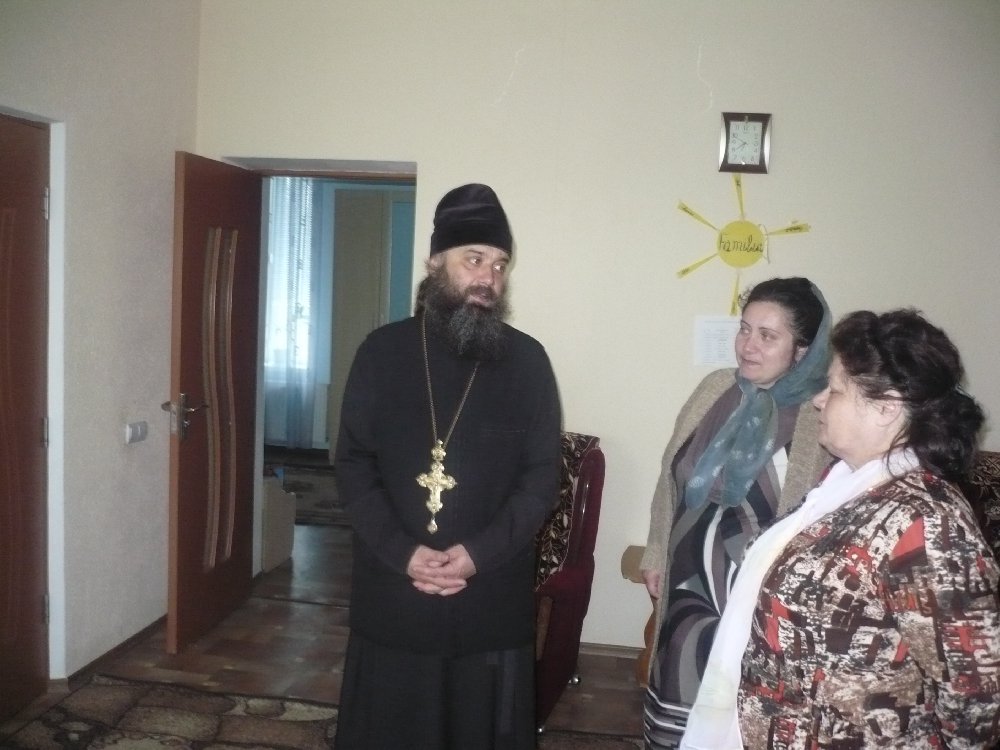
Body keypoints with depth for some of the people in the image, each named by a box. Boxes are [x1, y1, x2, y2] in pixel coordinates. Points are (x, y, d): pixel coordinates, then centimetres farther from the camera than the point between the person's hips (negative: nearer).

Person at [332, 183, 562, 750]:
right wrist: (402, 552, -13)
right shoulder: (383, 351, 0)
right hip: (391, 591, 1)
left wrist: (478, 553, -15)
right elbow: (353, 465, -1)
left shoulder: (527, 360, -1)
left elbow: (543, 475, -3)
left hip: (491, 595, 0)